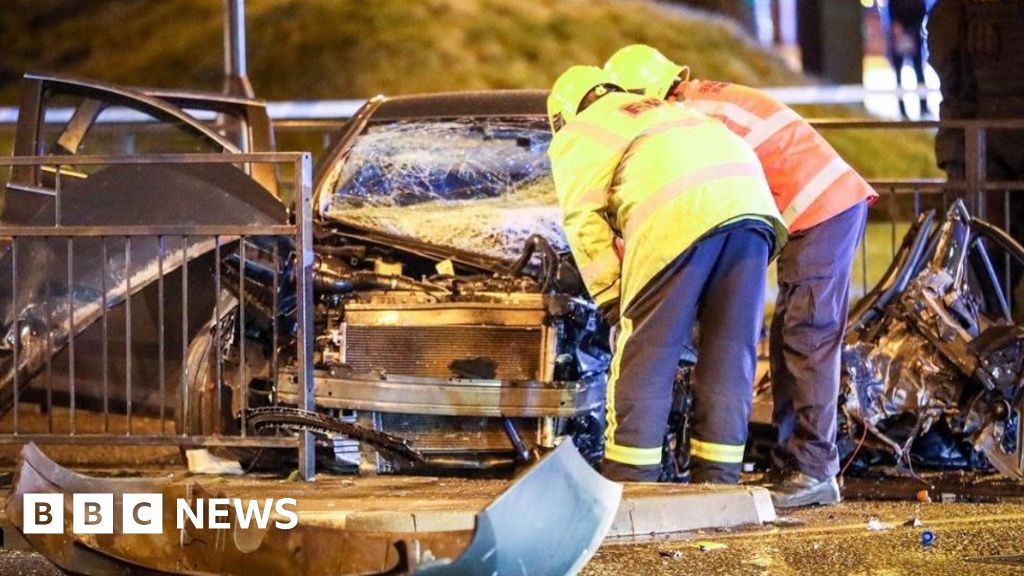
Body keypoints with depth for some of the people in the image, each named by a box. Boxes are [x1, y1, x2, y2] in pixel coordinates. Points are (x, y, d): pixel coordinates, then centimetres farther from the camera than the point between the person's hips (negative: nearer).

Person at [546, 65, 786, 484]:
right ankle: (717, 477, 10)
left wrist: (611, 296, 14)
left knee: (645, 353, 1)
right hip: (750, 197, 6)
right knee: (731, 351, 10)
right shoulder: (660, 110, 43)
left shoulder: (576, 138, 25)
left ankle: (628, 478, 1)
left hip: (681, 213, -6)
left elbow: (584, 219, 12)